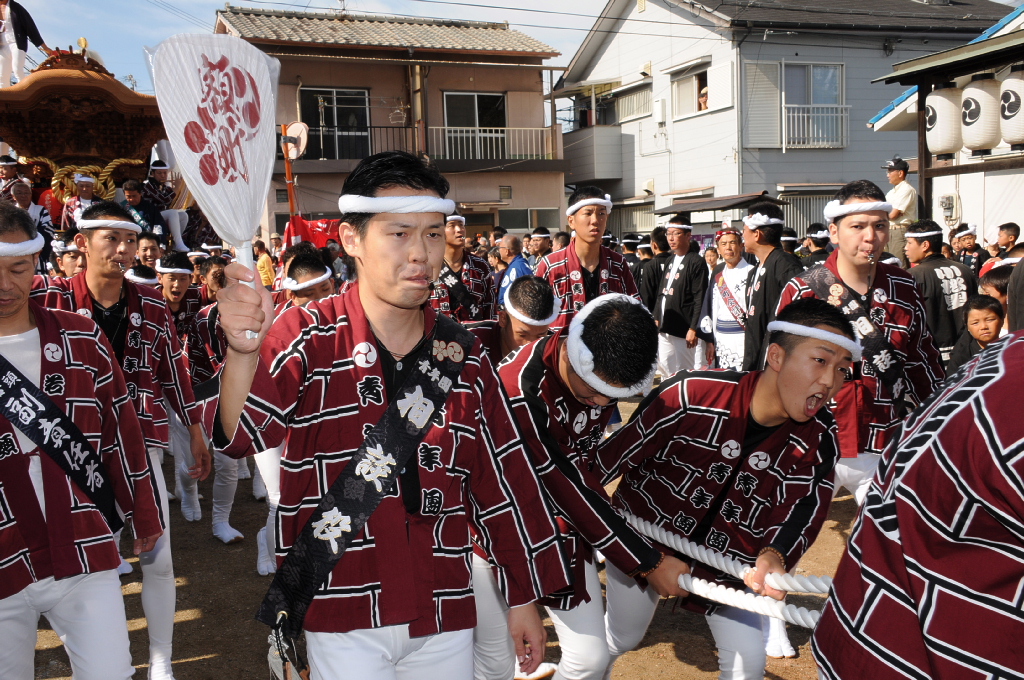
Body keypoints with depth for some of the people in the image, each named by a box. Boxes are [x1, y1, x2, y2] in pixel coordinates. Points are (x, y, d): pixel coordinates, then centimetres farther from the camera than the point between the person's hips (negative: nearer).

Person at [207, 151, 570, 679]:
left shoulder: (463, 355, 0)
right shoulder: (307, 337, -9)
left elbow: (504, 477, 6)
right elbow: (241, 433, -25)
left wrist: (526, 595, 9)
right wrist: (243, 350, -46)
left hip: (446, 615, 4)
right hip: (343, 618, -4)